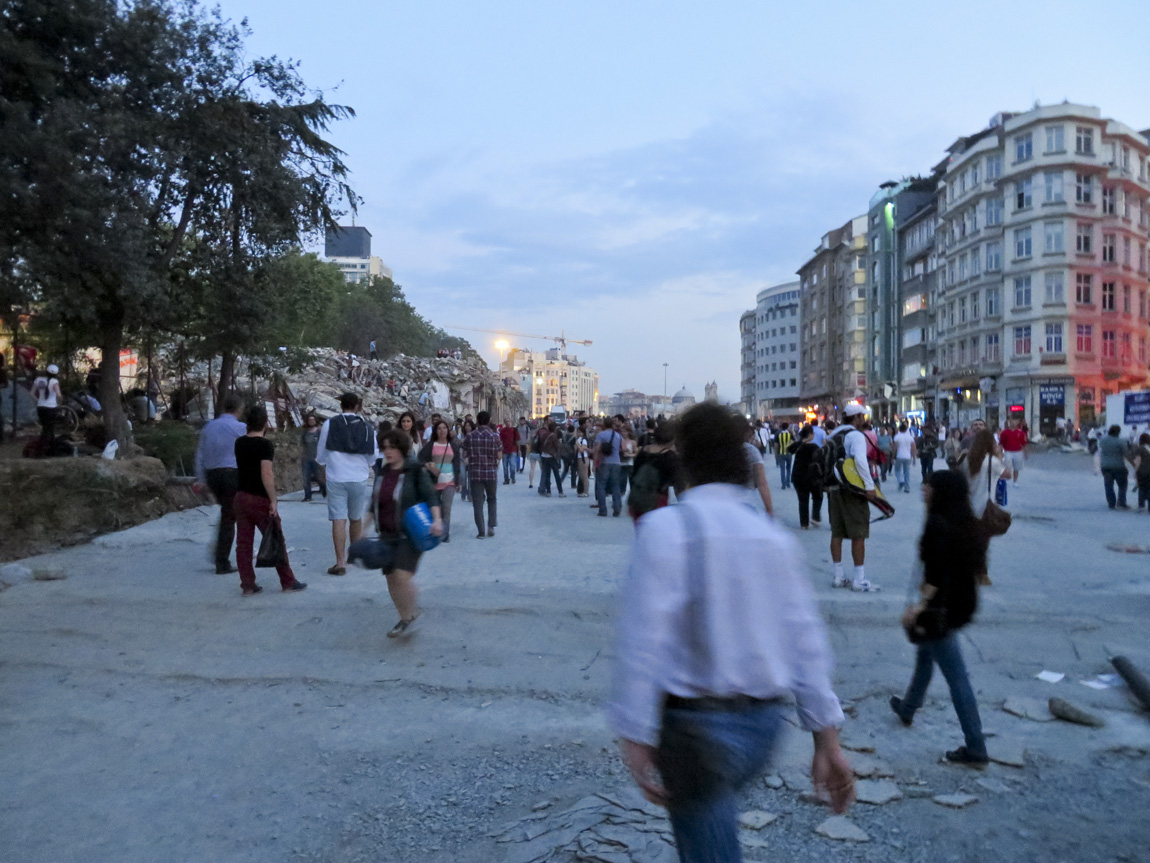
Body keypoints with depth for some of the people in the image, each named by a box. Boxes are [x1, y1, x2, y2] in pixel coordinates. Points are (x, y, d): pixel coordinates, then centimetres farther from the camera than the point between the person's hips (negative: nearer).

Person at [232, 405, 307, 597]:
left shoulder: (239, 443, 5)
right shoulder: (265, 445, -15)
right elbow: (267, 475, -23)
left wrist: (248, 430, 21)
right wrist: (273, 501, -19)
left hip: (241, 496, 6)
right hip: (260, 499, -6)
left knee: (243, 543, 7)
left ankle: (247, 585, 10)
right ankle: (288, 582, 11)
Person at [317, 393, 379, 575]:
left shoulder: (330, 424, -4)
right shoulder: (367, 427, 1)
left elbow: (321, 452, 4)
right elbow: (374, 454, 6)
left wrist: (323, 464, 26)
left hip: (336, 478, -2)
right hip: (359, 478, 2)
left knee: (339, 519, -4)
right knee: (356, 518, 17)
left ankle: (340, 562, -8)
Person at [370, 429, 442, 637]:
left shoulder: (415, 471, -8)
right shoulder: (383, 473, 10)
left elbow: (430, 496, -15)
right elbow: (374, 503, 19)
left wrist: (437, 520, -30)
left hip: (410, 534, -7)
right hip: (388, 535, 7)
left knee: (402, 576, -19)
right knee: (391, 579, 8)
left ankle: (410, 616, 2)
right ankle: (406, 619, 24)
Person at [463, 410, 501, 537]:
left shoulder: (470, 436, -3)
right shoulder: (494, 436, -7)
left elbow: (465, 454, 6)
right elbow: (499, 456, -5)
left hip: (474, 473, 0)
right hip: (491, 473, 0)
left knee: (477, 502, 4)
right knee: (491, 499, 19)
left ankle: (481, 531, 1)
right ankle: (491, 526, 9)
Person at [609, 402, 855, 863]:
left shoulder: (664, 527, -15)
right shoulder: (774, 536, 0)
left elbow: (643, 636, -18)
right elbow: (806, 640, 0)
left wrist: (635, 738, -12)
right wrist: (826, 739, 5)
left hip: (698, 724, -5)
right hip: (765, 721, 6)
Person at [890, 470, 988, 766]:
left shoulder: (937, 525, -21)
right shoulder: (968, 525, 4)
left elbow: (937, 574, -25)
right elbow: (976, 566, 10)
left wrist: (920, 606, -20)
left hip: (941, 608, -9)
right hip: (963, 604, 9)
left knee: (956, 676, -3)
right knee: (925, 653, 27)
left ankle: (976, 749, 4)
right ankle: (908, 708, 46)